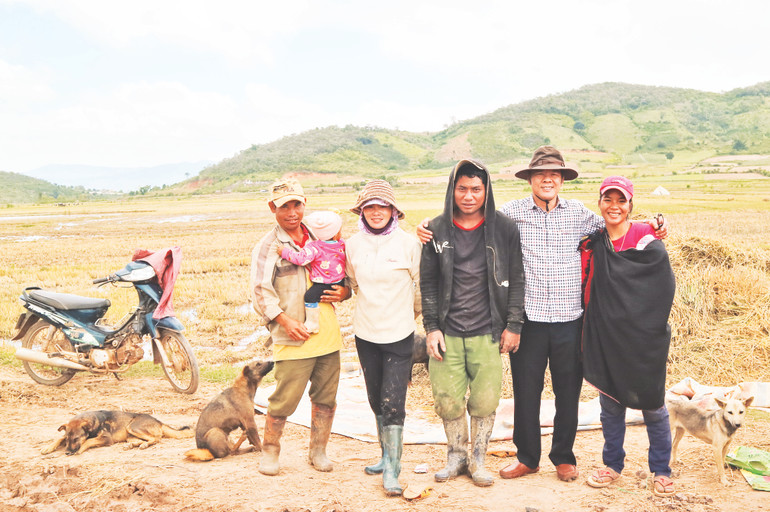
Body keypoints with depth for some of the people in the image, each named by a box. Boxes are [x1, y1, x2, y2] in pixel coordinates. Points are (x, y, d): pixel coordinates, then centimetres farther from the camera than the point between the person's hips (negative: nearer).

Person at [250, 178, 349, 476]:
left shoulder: (320, 238, 14)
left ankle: (318, 451, 28)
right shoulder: (267, 247, -2)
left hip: (328, 335, 5)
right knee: (284, 401, -2)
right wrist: (285, 320, -21)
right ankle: (270, 452, 20)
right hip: (294, 339, -5)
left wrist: (344, 292, 1)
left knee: (326, 398, 11)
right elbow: (260, 292, -9)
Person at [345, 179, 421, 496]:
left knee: (393, 403, -6)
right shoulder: (353, 244, -1)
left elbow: (422, 285, 2)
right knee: (376, 400, 15)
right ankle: (387, 456, 32)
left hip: (399, 335, -4)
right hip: (365, 333, 4)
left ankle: (391, 471, 4)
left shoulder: (408, 243, -10)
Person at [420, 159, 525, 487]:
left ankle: (478, 458, 25)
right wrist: (431, 327, 1)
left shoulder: (504, 229, -1)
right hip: (447, 332, 1)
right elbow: (427, 282, 6)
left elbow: (515, 280, 4)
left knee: (485, 401, 3)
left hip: (487, 333, -1)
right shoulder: (437, 230, 1)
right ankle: (456, 455, 28)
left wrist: (513, 325, 1)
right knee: (447, 400, 4)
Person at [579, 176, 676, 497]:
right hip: (603, 337, 3)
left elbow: (664, 288, -11)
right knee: (610, 404, 13)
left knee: (653, 406, 8)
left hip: (642, 339, -3)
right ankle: (613, 465, 30)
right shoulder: (591, 244, 3)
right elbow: (585, 290, 12)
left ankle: (661, 470, 26)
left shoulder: (647, 241, -8)